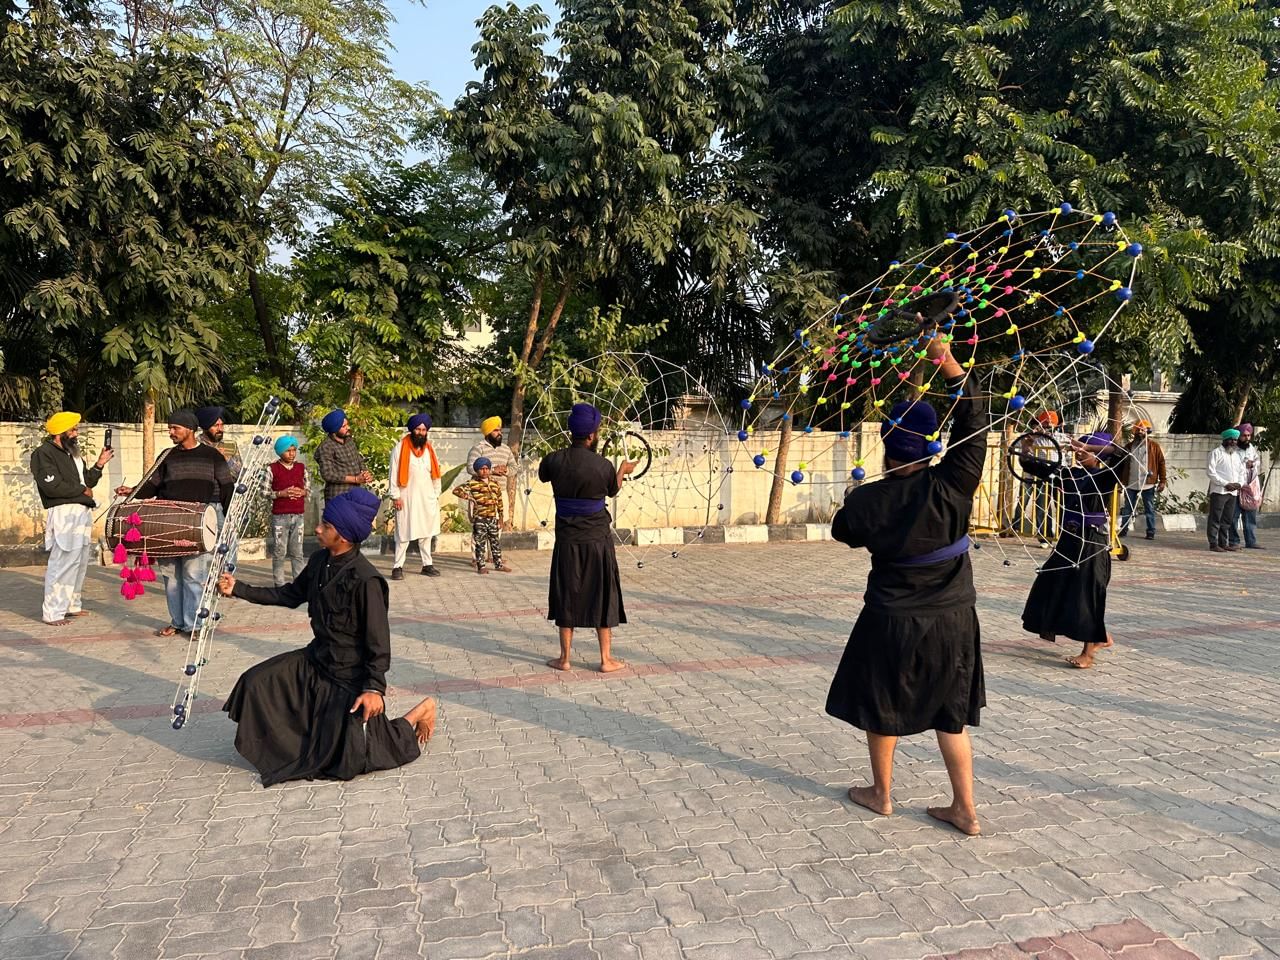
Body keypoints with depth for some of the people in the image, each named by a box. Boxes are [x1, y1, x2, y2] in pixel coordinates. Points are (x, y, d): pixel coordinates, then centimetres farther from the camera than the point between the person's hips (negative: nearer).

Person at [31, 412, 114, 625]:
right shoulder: (43, 454, -8)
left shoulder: (71, 453, 20)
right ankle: (52, 612, -5)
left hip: (82, 512, 9)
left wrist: (100, 464, 9)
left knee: (80, 561, 13)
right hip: (64, 514, -9)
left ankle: (72, 605, 23)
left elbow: (87, 480, 22)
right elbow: (52, 486, -19)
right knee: (63, 563, -10)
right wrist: (82, 490, -8)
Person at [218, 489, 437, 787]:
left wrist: (375, 687, -26)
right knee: (255, 683, -3)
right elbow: (291, 595, 16)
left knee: (348, 758, -10)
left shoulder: (365, 580, -25)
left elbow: (378, 640, -21)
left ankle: (415, 717, 12)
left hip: (351, 674, -7)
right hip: (316, 660, 8)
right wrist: (239, 589, 12)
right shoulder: (319, 561, -2)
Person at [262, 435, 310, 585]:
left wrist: (302, 492, -7)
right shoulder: (272, 469, -3)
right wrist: (281, 493, -16)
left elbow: (309, 488, 14)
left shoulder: (301, 468, 8)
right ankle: (279, 583, 11)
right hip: (280, 516, -3)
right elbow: (264, 492, -3)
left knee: (297, 552, 8)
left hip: (298, 515, 3)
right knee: (279, 552, 3)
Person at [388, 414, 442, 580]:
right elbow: (394, 473, -6)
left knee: (426, 532, 9)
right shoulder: (400, 448, -5)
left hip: (427, 497, 5)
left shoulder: (429, 449, 11)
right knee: (404, 533, -4)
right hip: (407, 497, -5)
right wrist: (395, 496, -10)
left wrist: (436, 495, 10)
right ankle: (398, 567, 1)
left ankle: (427, 564, 16)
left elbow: (435, 474, 14)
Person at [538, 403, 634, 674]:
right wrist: (623, 470, 28)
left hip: (567, 541, 2)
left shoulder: (553, 461, -8)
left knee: (566, 597, 13)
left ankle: (565, 658, 19)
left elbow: (543, 476, 16)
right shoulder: (604, 466, -13)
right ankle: (606, 659, 15)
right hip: (598, 540, -2)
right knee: (603, 598, 10)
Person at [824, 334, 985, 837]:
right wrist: (950, 366, -10)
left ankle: (880, 793, 33)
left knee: (883, 708, 17)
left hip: (893, 621, -1)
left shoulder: (866, 500, -15)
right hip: (951, 620, 2)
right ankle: (965, 809, 20)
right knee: (950, 714, 14)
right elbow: (973, 428, -9)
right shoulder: (951, 487, -16)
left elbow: (843, 530, 5)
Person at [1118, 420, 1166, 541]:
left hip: (1148, 484, -3)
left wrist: (1162, 481, -8)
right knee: (1127, 509, 7)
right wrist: (1120, 481, 7)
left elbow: (1161, 464, -2)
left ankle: (1151, 532, 10)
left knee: (1150, 510, 5)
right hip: (1130, 484, 3)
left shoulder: (1154, 446, 0)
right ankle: (1123, 530, 13)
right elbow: (1122, 465, 12)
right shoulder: (1129, 447, 9)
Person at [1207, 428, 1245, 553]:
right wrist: (1225, 484, -15)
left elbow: (1241, 472, 20)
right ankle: (1213, 544, -4)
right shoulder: (1216, 453, -2)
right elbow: (1211, 472, -10)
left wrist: (1239, 483, -1)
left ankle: (1224, 543, 15)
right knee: (1215, 519, -5)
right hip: (1219, 491, -6)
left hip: (1233, 492, 6)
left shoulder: (1238, 454, 18)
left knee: (1227, 520, 9)